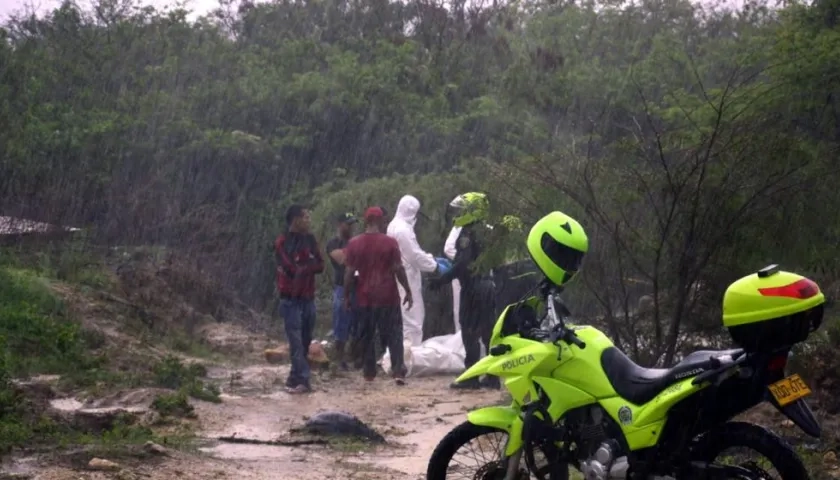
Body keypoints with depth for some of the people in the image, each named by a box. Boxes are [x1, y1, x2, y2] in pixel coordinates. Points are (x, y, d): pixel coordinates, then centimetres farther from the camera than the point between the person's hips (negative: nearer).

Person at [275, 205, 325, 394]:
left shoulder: (310, 240, 10)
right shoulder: (283, 242, -10)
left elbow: (320, 265, 5)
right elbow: (292, 268, -18)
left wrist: (303, 267, -11)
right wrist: (309, 264, -3)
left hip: (308, 298, 6)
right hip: (291, 299, -6)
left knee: (305, 341, 8)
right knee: (296, 342, -8)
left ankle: (294, 378, 17)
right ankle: (302, 380, -10)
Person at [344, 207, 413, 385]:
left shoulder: (354, 243, -1)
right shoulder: (390, 242, -5)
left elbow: (349, 272, -1)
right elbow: (398, 269, -5)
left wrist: (346, 296, 8)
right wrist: (408, 291, 3)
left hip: (364, 297, 2)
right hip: (388, 296, -2)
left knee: (367, 336, 11)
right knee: (394, 334, 2)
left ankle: (369, 372, 13)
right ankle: (398, 371, -8)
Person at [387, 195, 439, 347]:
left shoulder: (395, 225, 13)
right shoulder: (403, 229, -19)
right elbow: (415, 255, -19)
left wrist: (431, 258, 15)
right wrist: (434, 265, -7)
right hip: (406, 281, -10)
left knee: (402, 319, 16)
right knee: (411, 319, -6)